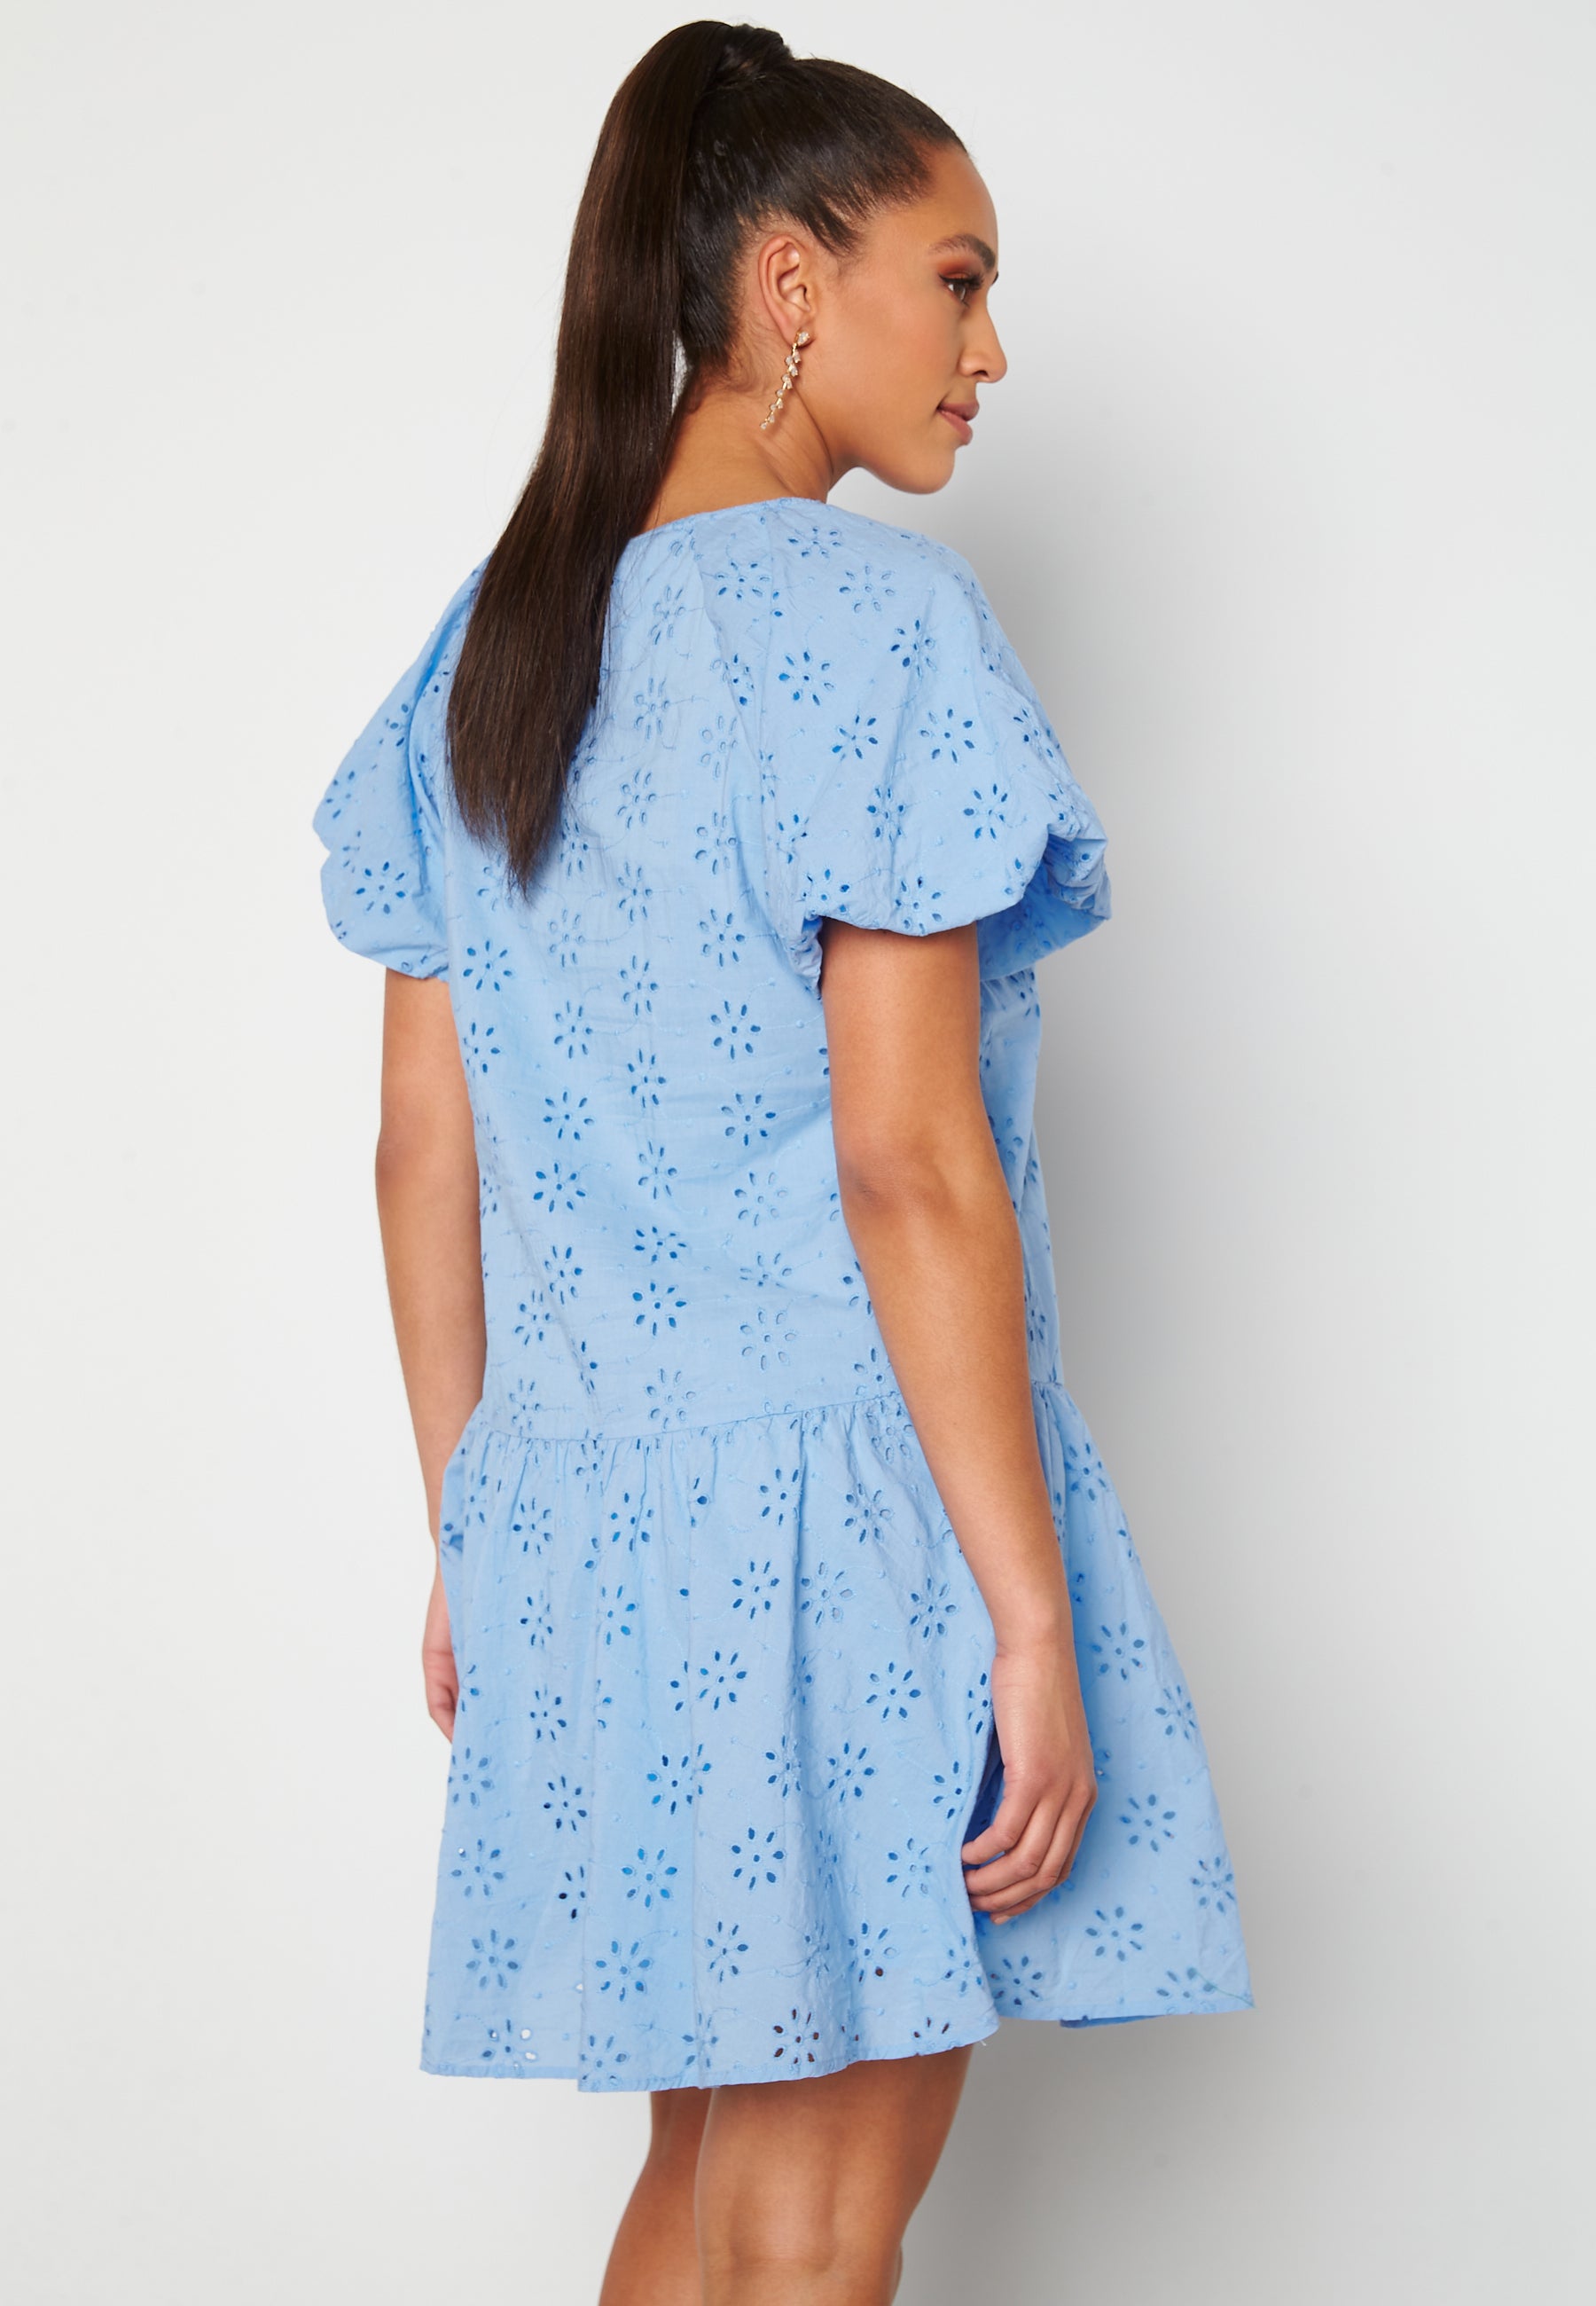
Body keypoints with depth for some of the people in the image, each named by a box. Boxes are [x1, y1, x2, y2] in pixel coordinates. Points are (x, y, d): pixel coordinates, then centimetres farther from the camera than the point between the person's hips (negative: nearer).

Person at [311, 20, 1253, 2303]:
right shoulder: (874, 619, -12)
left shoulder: (488, 643, 9)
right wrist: (1033, 1612, -15)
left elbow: (426, 1147, 10)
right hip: (846, 1496, -7)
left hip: (583, 1495, 7)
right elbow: (907, 1161, -18)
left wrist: (471, 1534, 18)